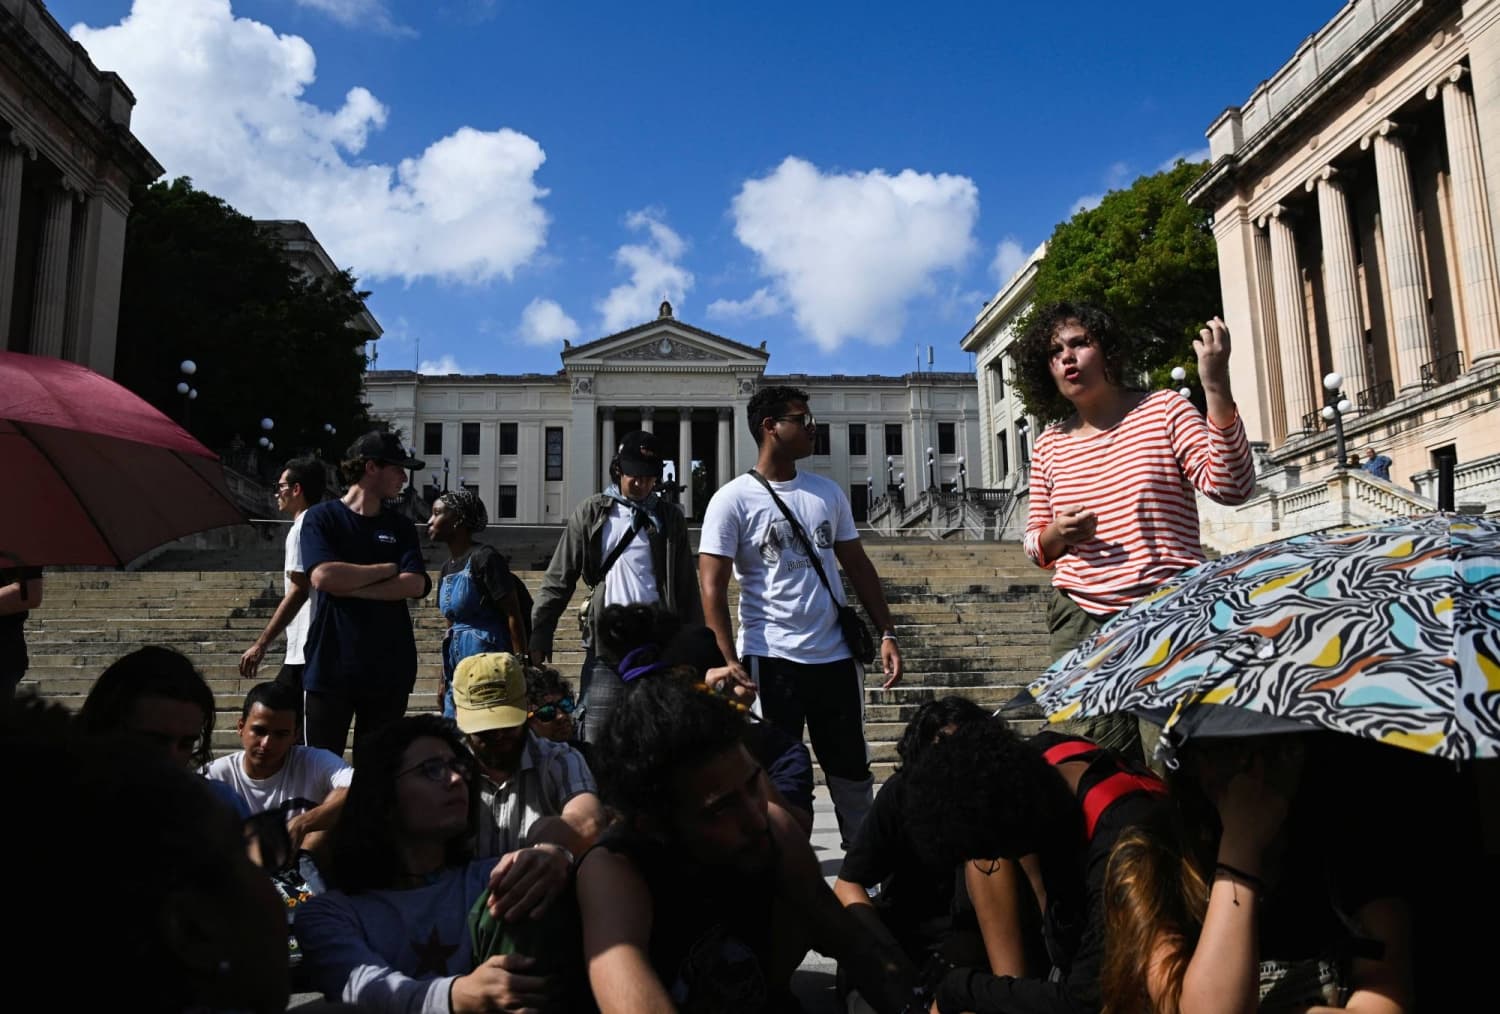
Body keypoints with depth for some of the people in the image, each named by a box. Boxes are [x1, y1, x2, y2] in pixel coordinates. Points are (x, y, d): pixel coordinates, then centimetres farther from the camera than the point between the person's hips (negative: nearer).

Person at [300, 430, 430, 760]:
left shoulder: (401, 527, 10)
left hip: (389, 670, 3)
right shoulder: (321, 517, 1)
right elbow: (323, 576, -16)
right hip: (329, 668, -3)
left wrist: (349, 586, -12)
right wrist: (388, 569, -6)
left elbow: (415, 585, -5)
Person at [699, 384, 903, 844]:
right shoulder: (733, 500, -7)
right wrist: (729, 662, -19)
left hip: (836, 656, 5)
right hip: (770, 659, -5)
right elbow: (712, 587, -11)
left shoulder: (828, 492, 8)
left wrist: (886, 634, 6)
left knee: (853, 773, 15)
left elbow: (858, 565, 13)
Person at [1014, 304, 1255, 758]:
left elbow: (1230, 487, -12)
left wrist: (1217, 389, -20)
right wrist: (1055, 535, -7)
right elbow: (1036, 545, 17)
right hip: (1082, 620, 3)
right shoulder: (1049, 446, 10)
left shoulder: (1164, 409, 2)